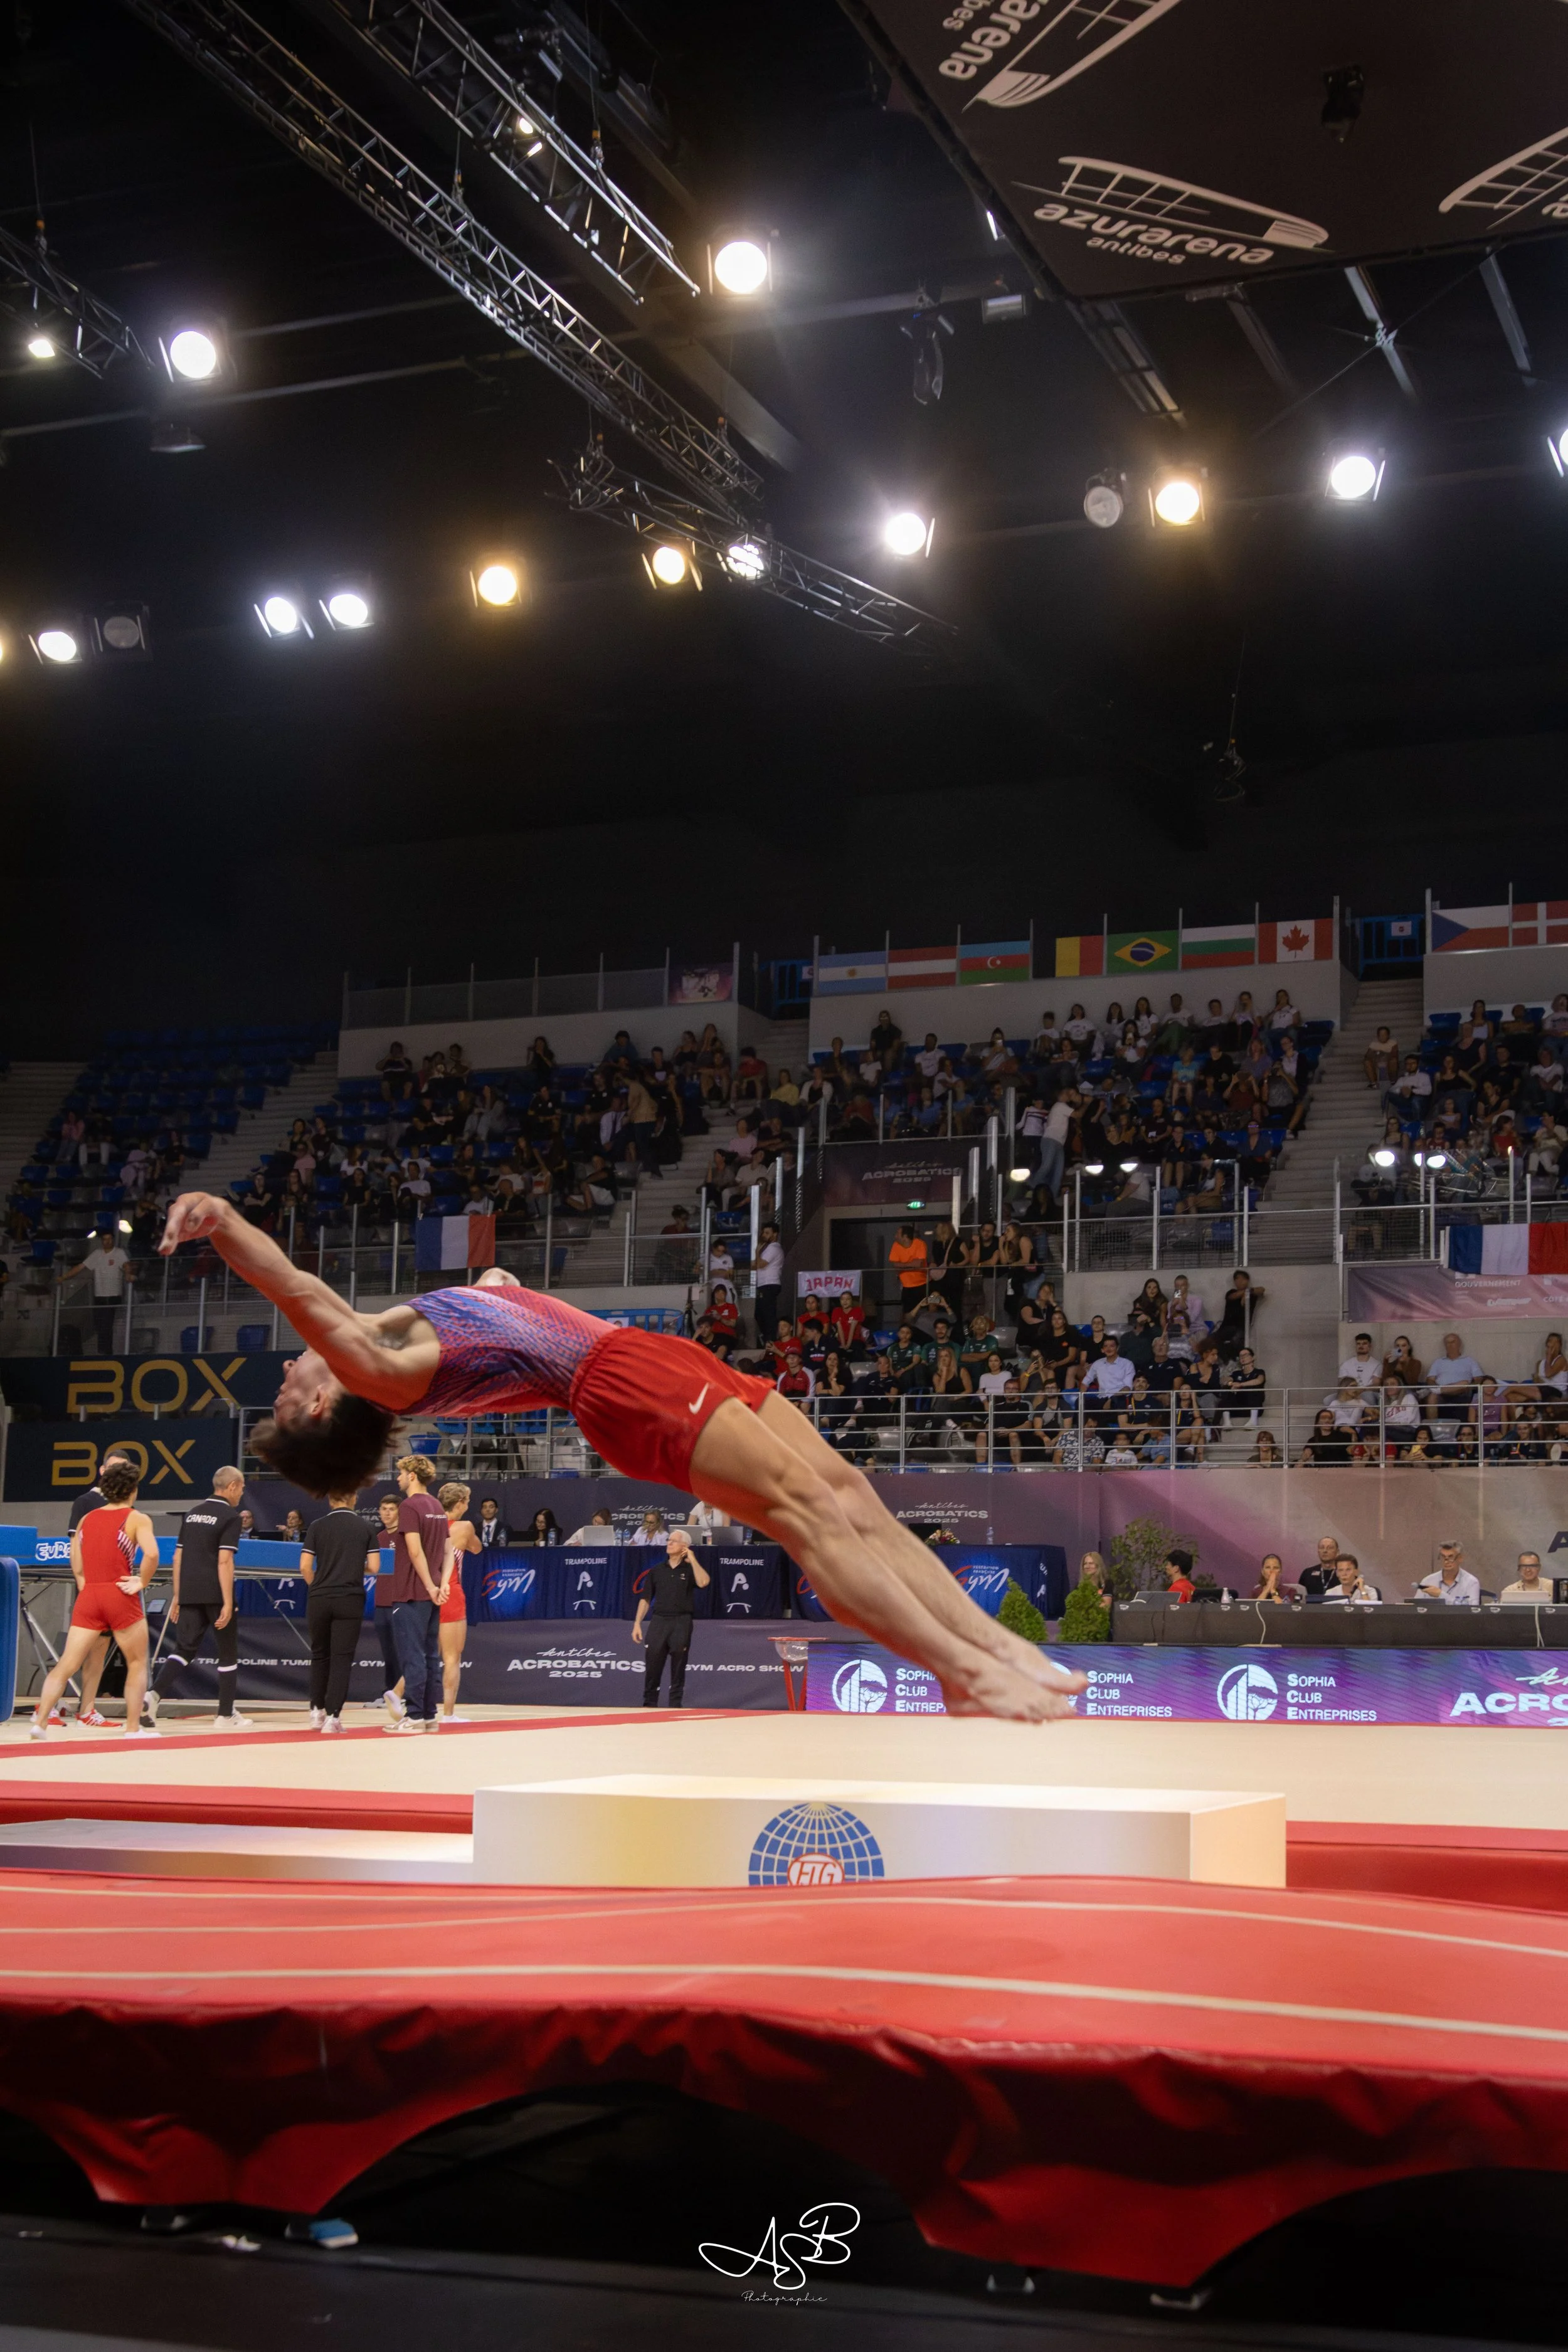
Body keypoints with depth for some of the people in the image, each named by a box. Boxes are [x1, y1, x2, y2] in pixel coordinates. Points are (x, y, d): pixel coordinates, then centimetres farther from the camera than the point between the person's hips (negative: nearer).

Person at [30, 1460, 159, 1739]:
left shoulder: (86, 1519, 15)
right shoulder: (137, 1519, -1)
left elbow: (77, 1568, 13)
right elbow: (151, 1554, -18)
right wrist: (142, 1583, -6)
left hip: (88, 1597, 4)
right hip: (120, 1596, -4)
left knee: (65, 1665, 4)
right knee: (137, 1663, 11)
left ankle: (40, 1721, -7)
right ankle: (133, 1727, 9)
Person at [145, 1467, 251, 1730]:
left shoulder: (192, 1513, 15)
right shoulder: (230, 1516, -6)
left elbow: (178, 1557, 15)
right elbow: (224, 1561, -15)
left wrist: (177, 1597, 19)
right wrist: (228, 1603, -16)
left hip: (189, 1595, 6)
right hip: (215, 1595, -6)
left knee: (185, 1649, 7)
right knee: (228, 1654, 8)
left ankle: (154, 1694, -16)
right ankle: (226, 1715, 13)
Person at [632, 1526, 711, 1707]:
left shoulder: (689, 1569, 4)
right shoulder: (657, 1570, 11)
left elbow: (703, 1582, -19)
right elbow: (646, 1599, 11)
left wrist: (693, 1559, -12)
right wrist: (637, 1623, 4)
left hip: (681, 1623, -2)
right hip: (658, 1621, 2)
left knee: (678, 1670, 3)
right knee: (652, 1668, 1)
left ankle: (675, 1707, 8)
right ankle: (649, 1705, 7)